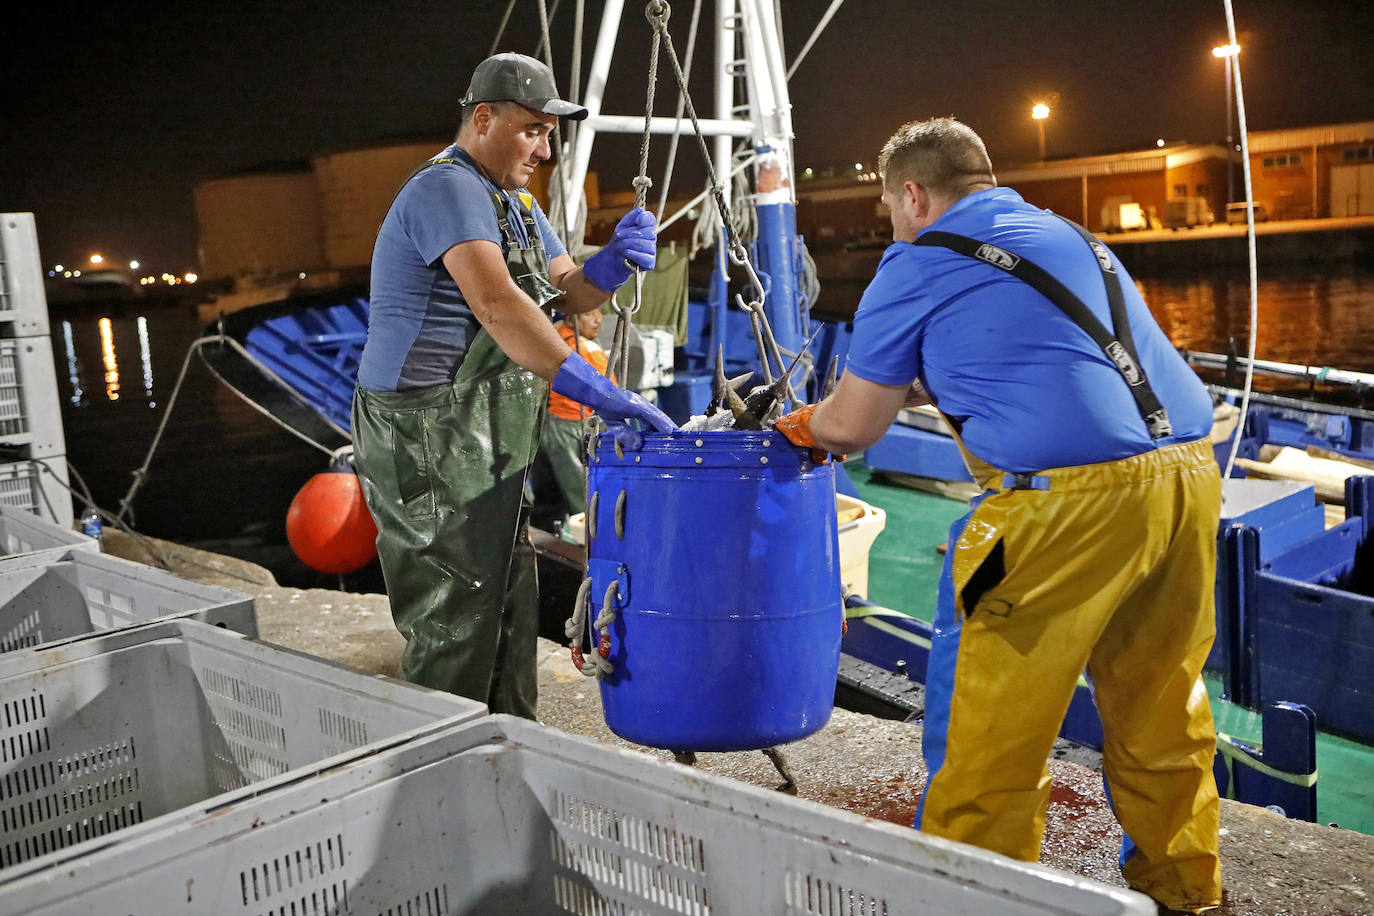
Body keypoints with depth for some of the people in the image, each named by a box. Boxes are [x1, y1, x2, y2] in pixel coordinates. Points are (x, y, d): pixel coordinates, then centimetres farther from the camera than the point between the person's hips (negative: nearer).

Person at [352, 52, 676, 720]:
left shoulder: (513, 202, 17)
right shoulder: (448, 189, -16)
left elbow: (569, 292, 13)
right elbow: (498, 304, -31)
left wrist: (614, 260, -9)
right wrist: (597, 392, -37)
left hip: (482, 447, 10)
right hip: (433, 445, -10)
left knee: (510, 609, 16)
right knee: (458, 624, -4)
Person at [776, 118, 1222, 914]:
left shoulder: (919, 265, 3)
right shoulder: (1071, 236, 24)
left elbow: (851, 429, 6)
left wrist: (800, 426, 29)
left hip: (1070, 501, -8)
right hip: (1190, 472, 8)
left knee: (987, 726, 6)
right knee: (1159, 709, 22)